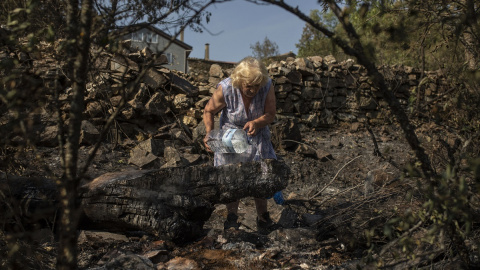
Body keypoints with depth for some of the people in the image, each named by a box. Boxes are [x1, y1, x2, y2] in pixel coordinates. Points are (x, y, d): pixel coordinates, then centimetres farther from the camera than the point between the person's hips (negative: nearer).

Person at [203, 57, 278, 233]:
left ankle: (263, 219, 14)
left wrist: (256, 123, -31)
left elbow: (270, 114, -10)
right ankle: (232, 217, 11)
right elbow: (209, 111, -10)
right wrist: (209, 133, -25)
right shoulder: (225, 89, -26)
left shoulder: (267, 87, -21)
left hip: (256, 137, 2)